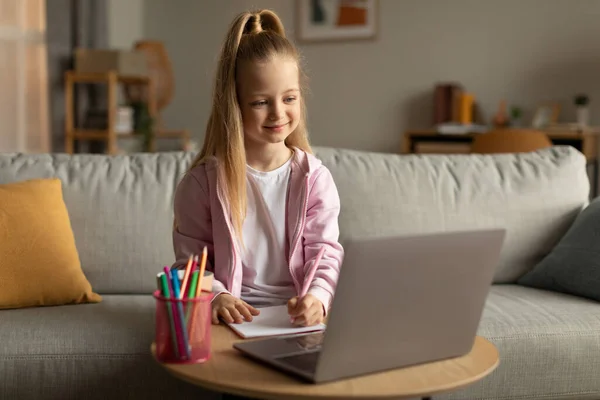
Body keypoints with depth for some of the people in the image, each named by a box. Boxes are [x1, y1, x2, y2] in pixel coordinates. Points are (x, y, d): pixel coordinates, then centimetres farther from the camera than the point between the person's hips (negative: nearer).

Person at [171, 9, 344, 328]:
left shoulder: (315, 178, 3)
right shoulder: (202, 182, 1)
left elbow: (325, 253, -2)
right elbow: (190, 260, 3)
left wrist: (317, 298, -23)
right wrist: (215, 297, -18)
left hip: (298, 314, 2)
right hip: (233, 315, -2)